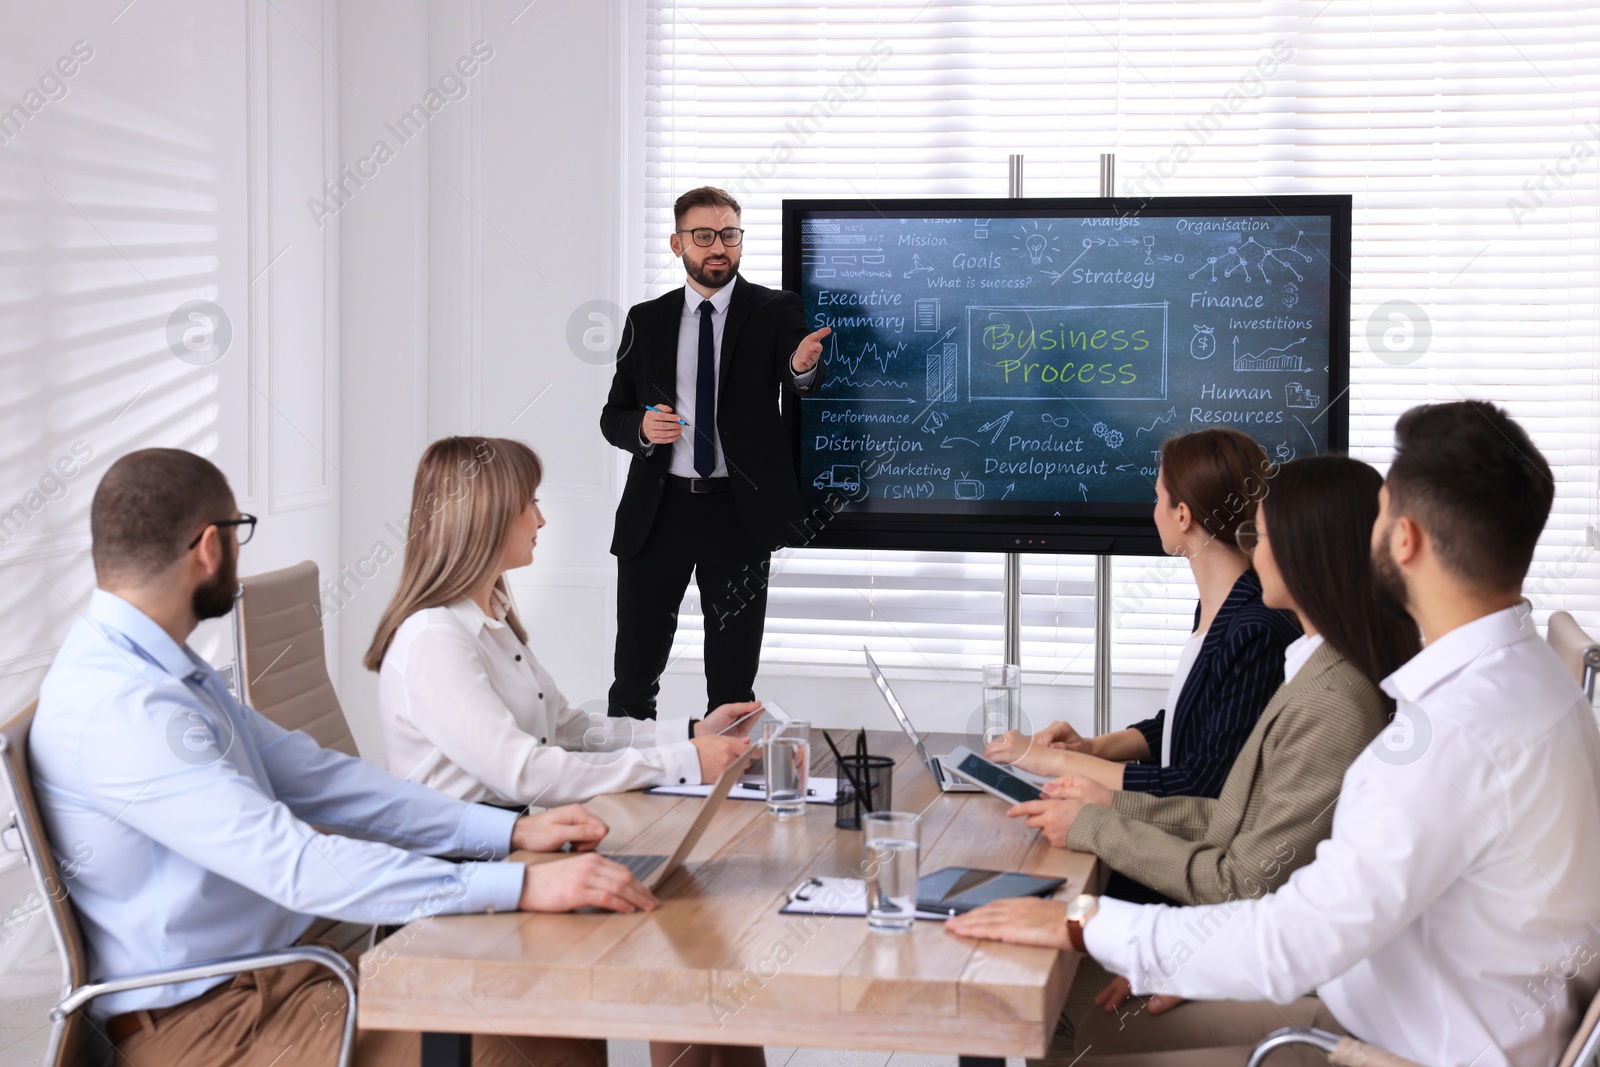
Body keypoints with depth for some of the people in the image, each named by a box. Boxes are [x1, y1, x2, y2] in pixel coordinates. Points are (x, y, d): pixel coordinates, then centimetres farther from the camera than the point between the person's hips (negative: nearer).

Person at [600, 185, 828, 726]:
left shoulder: (775, 311, 1)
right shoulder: (646, 320, 8)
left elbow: (805, 386, -16)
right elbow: (612, 416, 11)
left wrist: (803, 366, -40)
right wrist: (641, 429, -11)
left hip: (738, 513, -2)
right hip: (656, 513, 2)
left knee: (733, 682, 5)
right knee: (634, 678, 5)